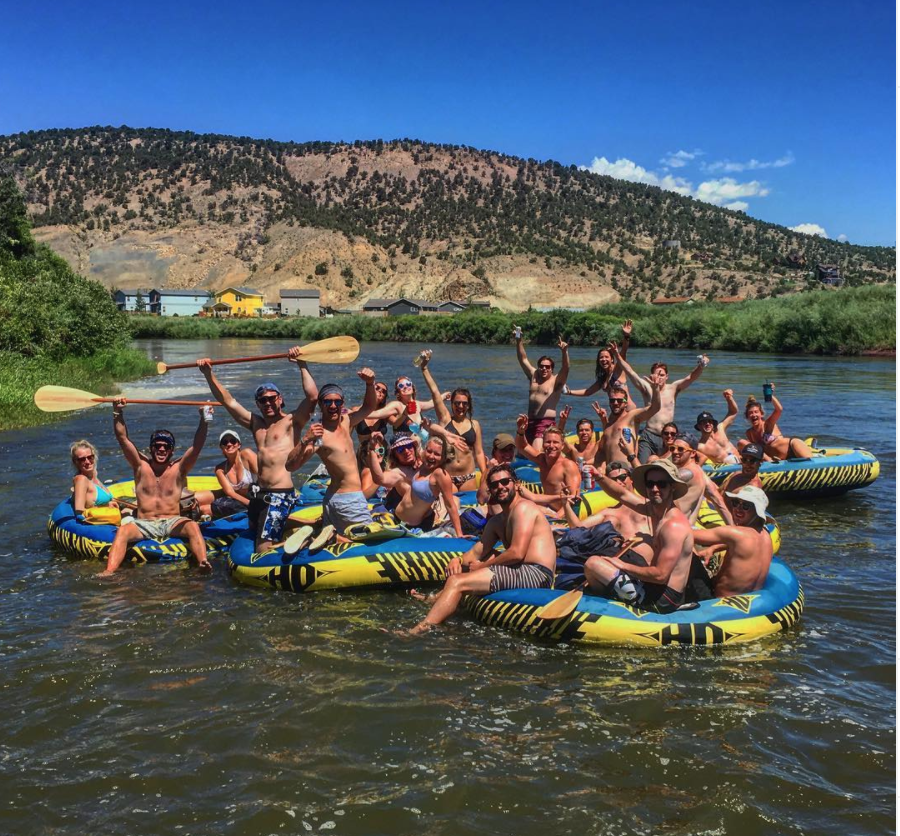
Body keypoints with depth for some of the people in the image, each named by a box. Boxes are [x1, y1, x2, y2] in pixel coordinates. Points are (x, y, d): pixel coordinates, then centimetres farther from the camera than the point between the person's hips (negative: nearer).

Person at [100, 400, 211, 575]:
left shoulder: (178, 469, 7)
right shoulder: (141, 466, 10)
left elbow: (197, 446, -6)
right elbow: (123, 438, 3)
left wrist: (204, 421, -21)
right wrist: (118, 413, -9)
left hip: (173, 522, -1)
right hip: (144, 523, 1)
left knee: (193, 526, -32)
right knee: (123, 530, -30)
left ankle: (203, 563, -53)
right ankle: (109, 571, -46)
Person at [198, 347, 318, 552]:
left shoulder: (291, 421, -1)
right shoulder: (256, 424, 16)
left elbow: (312, 396, -17)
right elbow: (228, 400, 18)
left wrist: (302, 365, -20)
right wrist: (209, 375, 12)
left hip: (280, 494, -8)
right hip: (259, 493, 8)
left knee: (264, 548, -15)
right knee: (254, 540, 12)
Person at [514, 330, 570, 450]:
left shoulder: (556, 381, -2)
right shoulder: (534, 376, 14)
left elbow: (565, 368, -19)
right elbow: (523, 359, 15)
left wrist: (564, 351, -36)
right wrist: (519, 341, 5)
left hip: (546, 423, -7)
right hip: (530, 422, 7)